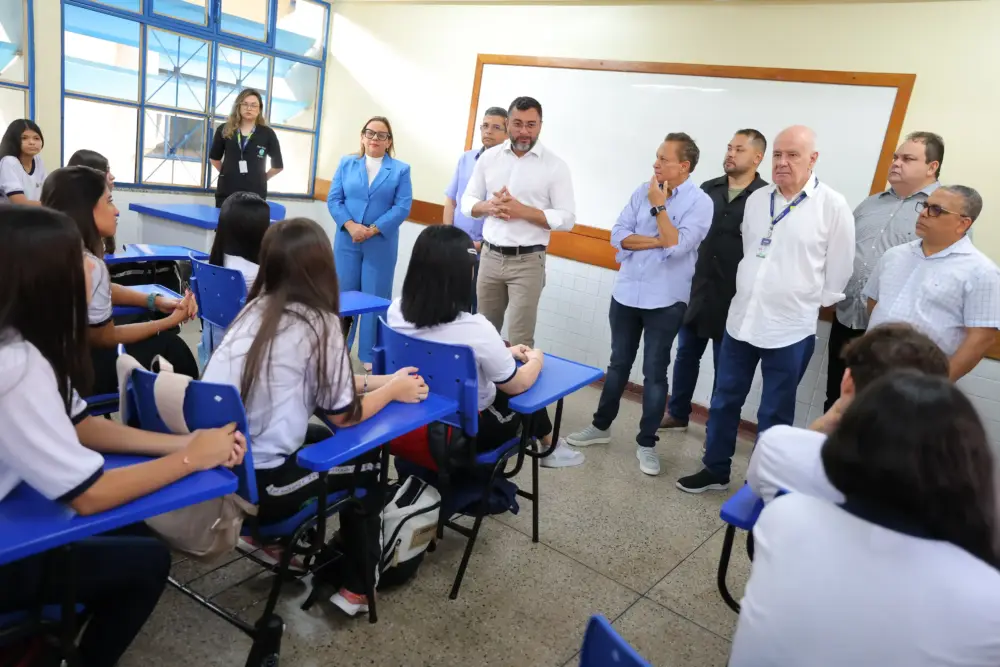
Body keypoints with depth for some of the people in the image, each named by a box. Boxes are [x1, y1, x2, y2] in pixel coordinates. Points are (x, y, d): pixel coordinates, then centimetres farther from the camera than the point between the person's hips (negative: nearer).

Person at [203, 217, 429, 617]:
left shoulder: (255, 309, 7)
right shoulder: (317, 322, -13)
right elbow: (343, 415, -4)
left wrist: (378, 380, 19)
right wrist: (393, 390, 12)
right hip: (256, 482, -7)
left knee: (322, 438, 25)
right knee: (367, 458, 15)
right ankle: (358, 588, 25)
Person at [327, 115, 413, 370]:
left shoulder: (400, 169, 3)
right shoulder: (347, 163, 8)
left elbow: (402, 207, -7)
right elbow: (334, 199, 2)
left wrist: (373, 230, -16)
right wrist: (351, 225, -15)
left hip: (381, 245, -1)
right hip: (347, 241, 2)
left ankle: (370, 355, 14)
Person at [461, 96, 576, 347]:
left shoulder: (555, 165, -4)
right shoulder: (489, 157, 6)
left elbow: (567, 219, -7)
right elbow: (467, 201, 11)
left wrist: (521, 210, -18)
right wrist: (488, 206, -12)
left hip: (527, 261, -3)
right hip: (490, 256, 4)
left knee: (519, 340, -2)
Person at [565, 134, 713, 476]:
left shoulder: (700, 202, -9)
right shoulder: (642, 191, 3)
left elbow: (677, 247, -22)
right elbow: (618, 236, -5)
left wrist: (659, 206, -16)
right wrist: (659, 241, -15)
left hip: (665, 301, -4)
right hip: (626, 293, 4)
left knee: (654, 372, 4)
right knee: (618, 363, 16)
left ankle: (646, 443, 18)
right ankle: (601, 425, 31)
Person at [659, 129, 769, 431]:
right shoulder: (707, 189, 7)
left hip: (733, 297, -5)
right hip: (697, 289, 5)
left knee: (725, 366, 8)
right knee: (686, 354, 15)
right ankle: (677, 414, 31)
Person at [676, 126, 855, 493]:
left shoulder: (833, 206, -9)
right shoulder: (756, 199, 5)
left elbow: (839, 269, -3)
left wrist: (808, 305, 2)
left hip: (791, 329, -5)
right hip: (741, 319, 5)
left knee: (774, 414, 8)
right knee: (724, 400, 14)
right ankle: (715, 470, 30)